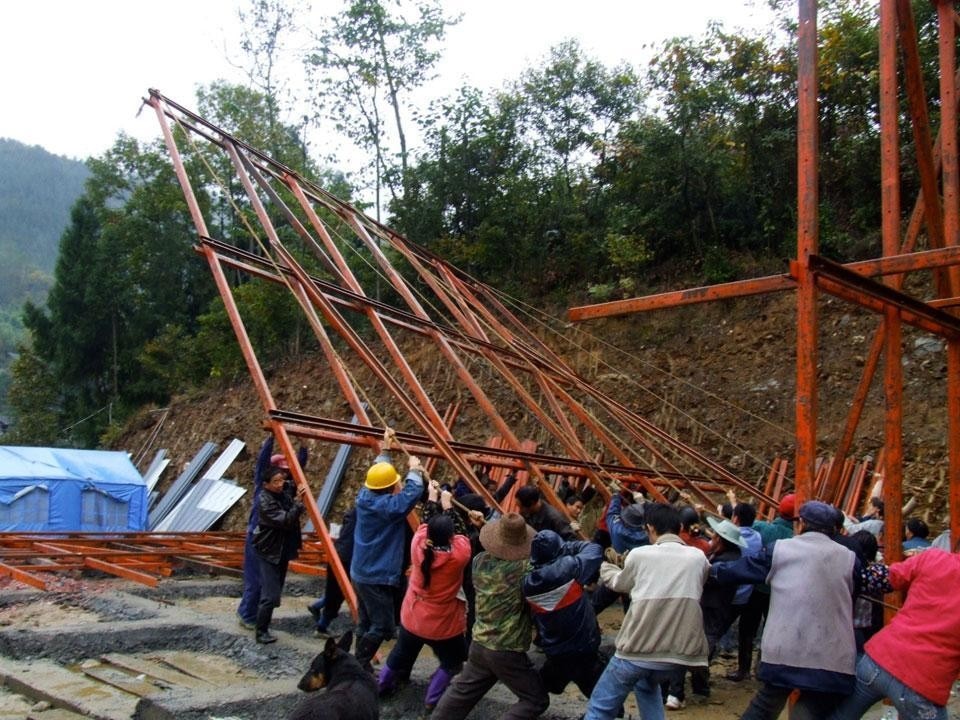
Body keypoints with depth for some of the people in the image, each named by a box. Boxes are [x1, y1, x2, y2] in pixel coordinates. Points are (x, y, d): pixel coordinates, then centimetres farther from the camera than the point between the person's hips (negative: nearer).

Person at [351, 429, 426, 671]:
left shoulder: (364, 497, 2)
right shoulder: (388, 506, -22)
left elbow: (378, 473, 19)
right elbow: (413, 492, -28)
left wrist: (386, 450, 25)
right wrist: (414, 470, -10)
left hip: (361, 574, 9)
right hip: (378, 578, -9)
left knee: (367, 623, 16)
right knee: (383, 626, -1)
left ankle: (360, 664, 22)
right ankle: (359, 665, 3)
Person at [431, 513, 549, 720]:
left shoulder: (480, 560, -4)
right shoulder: (522, 567, -23)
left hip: (479, 643, 7)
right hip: (507, 651, -6)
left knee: (462, 691, 24)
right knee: (536, 699, 10)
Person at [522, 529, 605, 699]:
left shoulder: (528, 582, -12)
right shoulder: (568, 568, -22)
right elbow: (595, 549, -7)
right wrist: (568, 547, 4)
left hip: (554, 652, 4)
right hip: (583, 650, -4)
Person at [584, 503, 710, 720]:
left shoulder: (639, 554, 2)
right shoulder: (698, 558, 8)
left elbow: (619, 584, 22)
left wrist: (604, 567, 43)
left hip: (639, 647, -4)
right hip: (679, 649, 4)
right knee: (647, 686, 34)